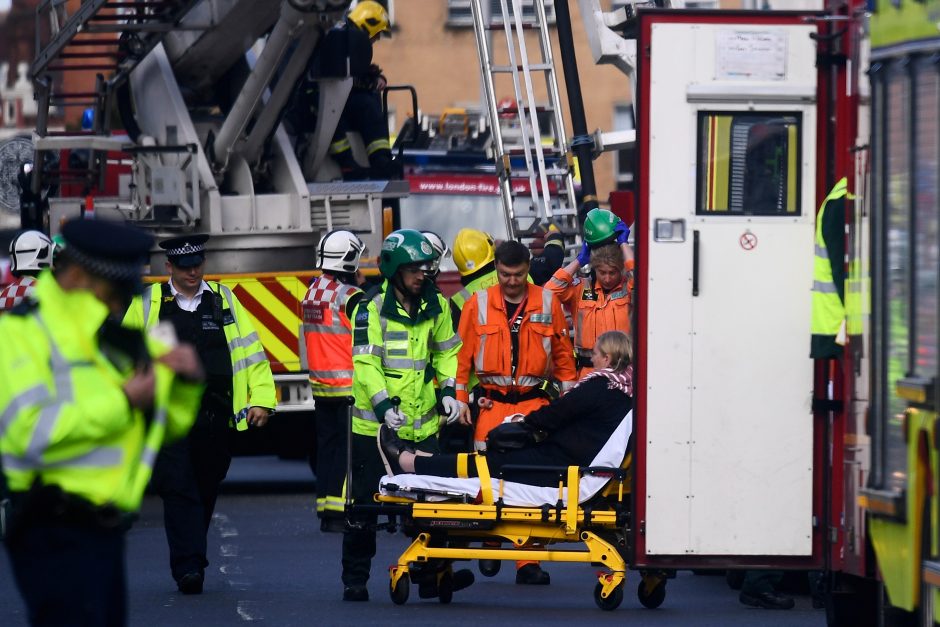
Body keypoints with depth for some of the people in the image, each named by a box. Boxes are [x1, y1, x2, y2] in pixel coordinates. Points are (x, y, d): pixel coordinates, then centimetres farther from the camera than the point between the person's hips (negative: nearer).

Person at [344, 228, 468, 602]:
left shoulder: (435, 306, 7)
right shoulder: (371, 308, -9)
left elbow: (446, 352, 20)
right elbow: (365, 362, -15)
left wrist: (448, 390, 5)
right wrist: (383, 405, -25)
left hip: (422, 423, 4)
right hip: (375, 422, -4)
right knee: (365, 504, 3)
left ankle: (432, 575, 2)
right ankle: (355, 580, 12)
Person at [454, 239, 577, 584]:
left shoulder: (548, 303, 6)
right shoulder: (478, 304, 5)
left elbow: (563, 354, 13)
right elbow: (462, 354, 9)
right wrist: (459, 398, 3)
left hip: (534, 402, 0)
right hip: (491, 404, 0)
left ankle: (528, 560, -4)